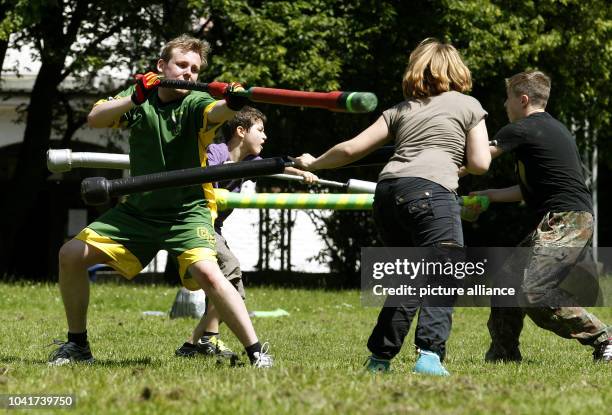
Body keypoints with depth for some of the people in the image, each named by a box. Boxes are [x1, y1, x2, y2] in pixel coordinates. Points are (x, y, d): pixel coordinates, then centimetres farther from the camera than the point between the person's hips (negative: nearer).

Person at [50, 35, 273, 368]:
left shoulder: (195, 104, -10)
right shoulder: (140, 96, 1)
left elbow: (215, 112, -34)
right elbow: (94, 119, -13)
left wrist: (231, 104, -57)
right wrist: (135, 99, -28)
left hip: (187, 212, -5)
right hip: (138, 210, 5)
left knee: (207, 272, -29)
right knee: (71, 255, -1)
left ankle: (256, 353, -22)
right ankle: (77, 345, 15)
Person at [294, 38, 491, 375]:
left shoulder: (401, 110, 26)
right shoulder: (468, 105, 16)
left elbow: (351, 149, 22)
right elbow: (480, 163, 8)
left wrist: (312, 164, 37)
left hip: (387, 192, 5)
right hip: (430, 190, -5)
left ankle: (379, 358, 19)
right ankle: (429, 354, -26)